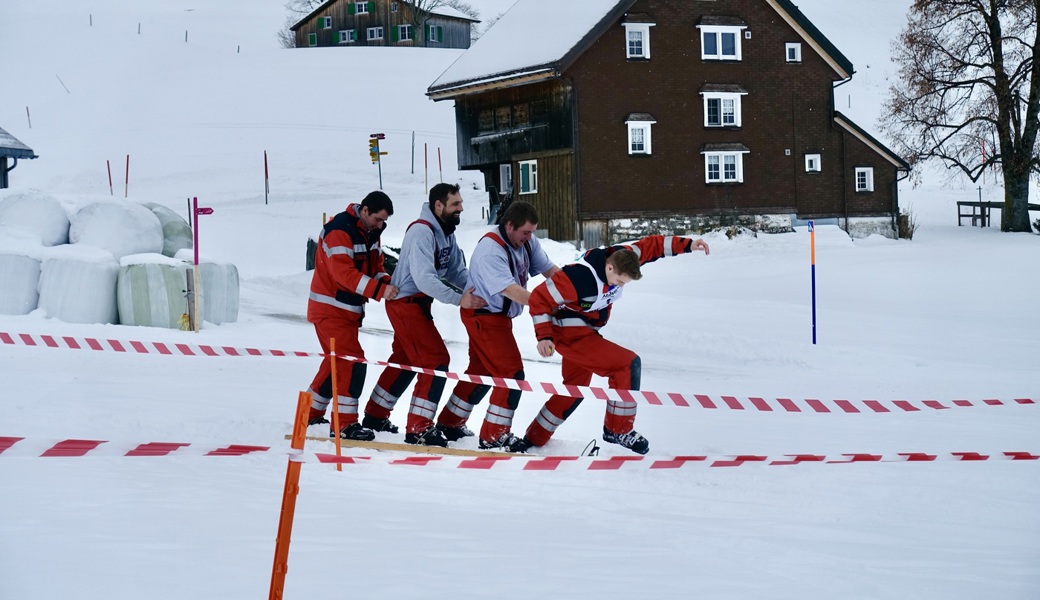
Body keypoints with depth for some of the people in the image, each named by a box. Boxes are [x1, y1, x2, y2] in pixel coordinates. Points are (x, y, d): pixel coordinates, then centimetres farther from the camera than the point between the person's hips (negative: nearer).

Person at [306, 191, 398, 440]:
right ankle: (345, 423, -11)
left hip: (349, 310, 10)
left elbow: (375, 267, 11)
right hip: (330, 309, -10)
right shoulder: (339, 231, -21)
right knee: (353, 361, -15)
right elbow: (344, 273, -30)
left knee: (338, 361, 18)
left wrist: (386, 282, -12)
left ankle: (311, 413, 31)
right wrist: (379, 290, -35)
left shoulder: (371, 233, 8)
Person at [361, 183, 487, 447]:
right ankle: (418, 429, -10)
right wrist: (458, 299, -36)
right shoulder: (421, 232, -23)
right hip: (407, 303, -10)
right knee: (435, 360, -13)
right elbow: (424, 278, -31)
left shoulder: (446, 233, 8)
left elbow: (456, 271, 8)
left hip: (418, 304, 10)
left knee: (405, 360, 20)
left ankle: (375, 416, 34)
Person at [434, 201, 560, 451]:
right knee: (512, 373, -12)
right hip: (484, 316, -9)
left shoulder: (527, 242, -1)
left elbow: (549, 268, -3)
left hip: (500, 316, 9)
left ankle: (449, 423, 33)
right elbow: (509, 290, -34)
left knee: (481, 370, 19)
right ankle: (494, 436, -4)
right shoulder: (490, 250, -27)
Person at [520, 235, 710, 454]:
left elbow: (650, 246, 3)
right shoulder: (580, 278, -31)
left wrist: (687, 244, -5)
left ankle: (533, 439, 32)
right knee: (628, 364, -19)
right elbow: (540, 298, -24)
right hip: (571, 334, -10)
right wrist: (544, 336, -27)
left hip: (586, 332, 10)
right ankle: (618, 429, -7)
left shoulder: (620, 256, -10)